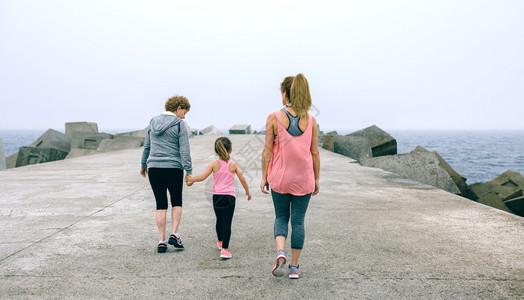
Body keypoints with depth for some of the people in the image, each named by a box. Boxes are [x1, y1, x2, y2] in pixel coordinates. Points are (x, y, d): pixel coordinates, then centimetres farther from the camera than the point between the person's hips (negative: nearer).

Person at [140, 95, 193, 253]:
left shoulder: (153, 122, 10)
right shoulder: (179, 124, -6)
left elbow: (147, 146, 17)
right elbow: (184, 150, -12)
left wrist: (144, 165, 29)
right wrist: (189, 171, -11)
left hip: (154, 168, 4)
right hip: (173, 169, -4)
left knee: (161, 204, 9)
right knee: (177, 201, 15)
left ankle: (162, 241, 7)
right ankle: (174, 234, 3)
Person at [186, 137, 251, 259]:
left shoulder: (214, 164, -1)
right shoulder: (234, 165, -1)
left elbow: (203, 177, -7)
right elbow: (242, 179, -1)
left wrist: (191, 179, 10)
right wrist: (248, 192, 14)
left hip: (217, 197, 2)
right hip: (229, 197, -2)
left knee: (219, 220, 22)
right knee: (227, 223, -4)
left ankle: (220, 241, 43)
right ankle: (224, 249, -11)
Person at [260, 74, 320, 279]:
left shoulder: (274, 118, -7)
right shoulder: (311, 121, -2)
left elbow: (267, 150, -7)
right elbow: (314, 153, 1)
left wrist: (264, 176, 2)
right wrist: (316, 179, 11)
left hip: (279, 177, -1)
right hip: (303, 179, 1)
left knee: (281, 217, 17)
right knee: (298, 221, 11)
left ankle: (280, 251, -8)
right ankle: (294, 267, 17)